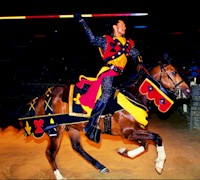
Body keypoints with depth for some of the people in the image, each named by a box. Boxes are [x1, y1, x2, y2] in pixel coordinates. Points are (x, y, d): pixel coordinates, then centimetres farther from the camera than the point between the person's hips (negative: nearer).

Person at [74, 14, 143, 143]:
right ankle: (91, 125, -30)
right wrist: (82, 22, -15)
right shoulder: (106, 40, 5)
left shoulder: (129, 43, 22)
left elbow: (136, 55, 25)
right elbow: (93, 39, -11)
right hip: (109, 71, -7)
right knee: (107, 93, -27)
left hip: (121, 74, 7)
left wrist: (140, 63, 3)